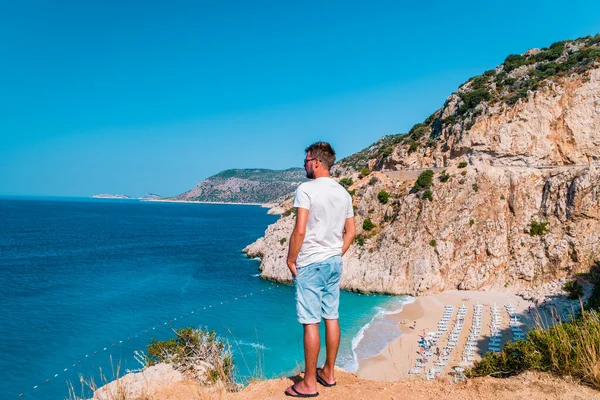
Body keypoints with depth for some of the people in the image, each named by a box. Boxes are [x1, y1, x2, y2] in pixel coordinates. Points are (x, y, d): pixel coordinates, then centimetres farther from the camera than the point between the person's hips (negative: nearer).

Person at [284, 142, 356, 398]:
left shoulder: (306, 189, -14)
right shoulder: (343, 193, 8)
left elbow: (300, 231, -19)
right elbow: (351, 232, 11)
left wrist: (290, 260, -8)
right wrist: (337, 255, 18)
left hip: (310, 264, -7)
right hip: (334, 263, 8)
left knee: (310, 322, -1)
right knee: (331, 317, 14)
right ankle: (328, 372, 27)